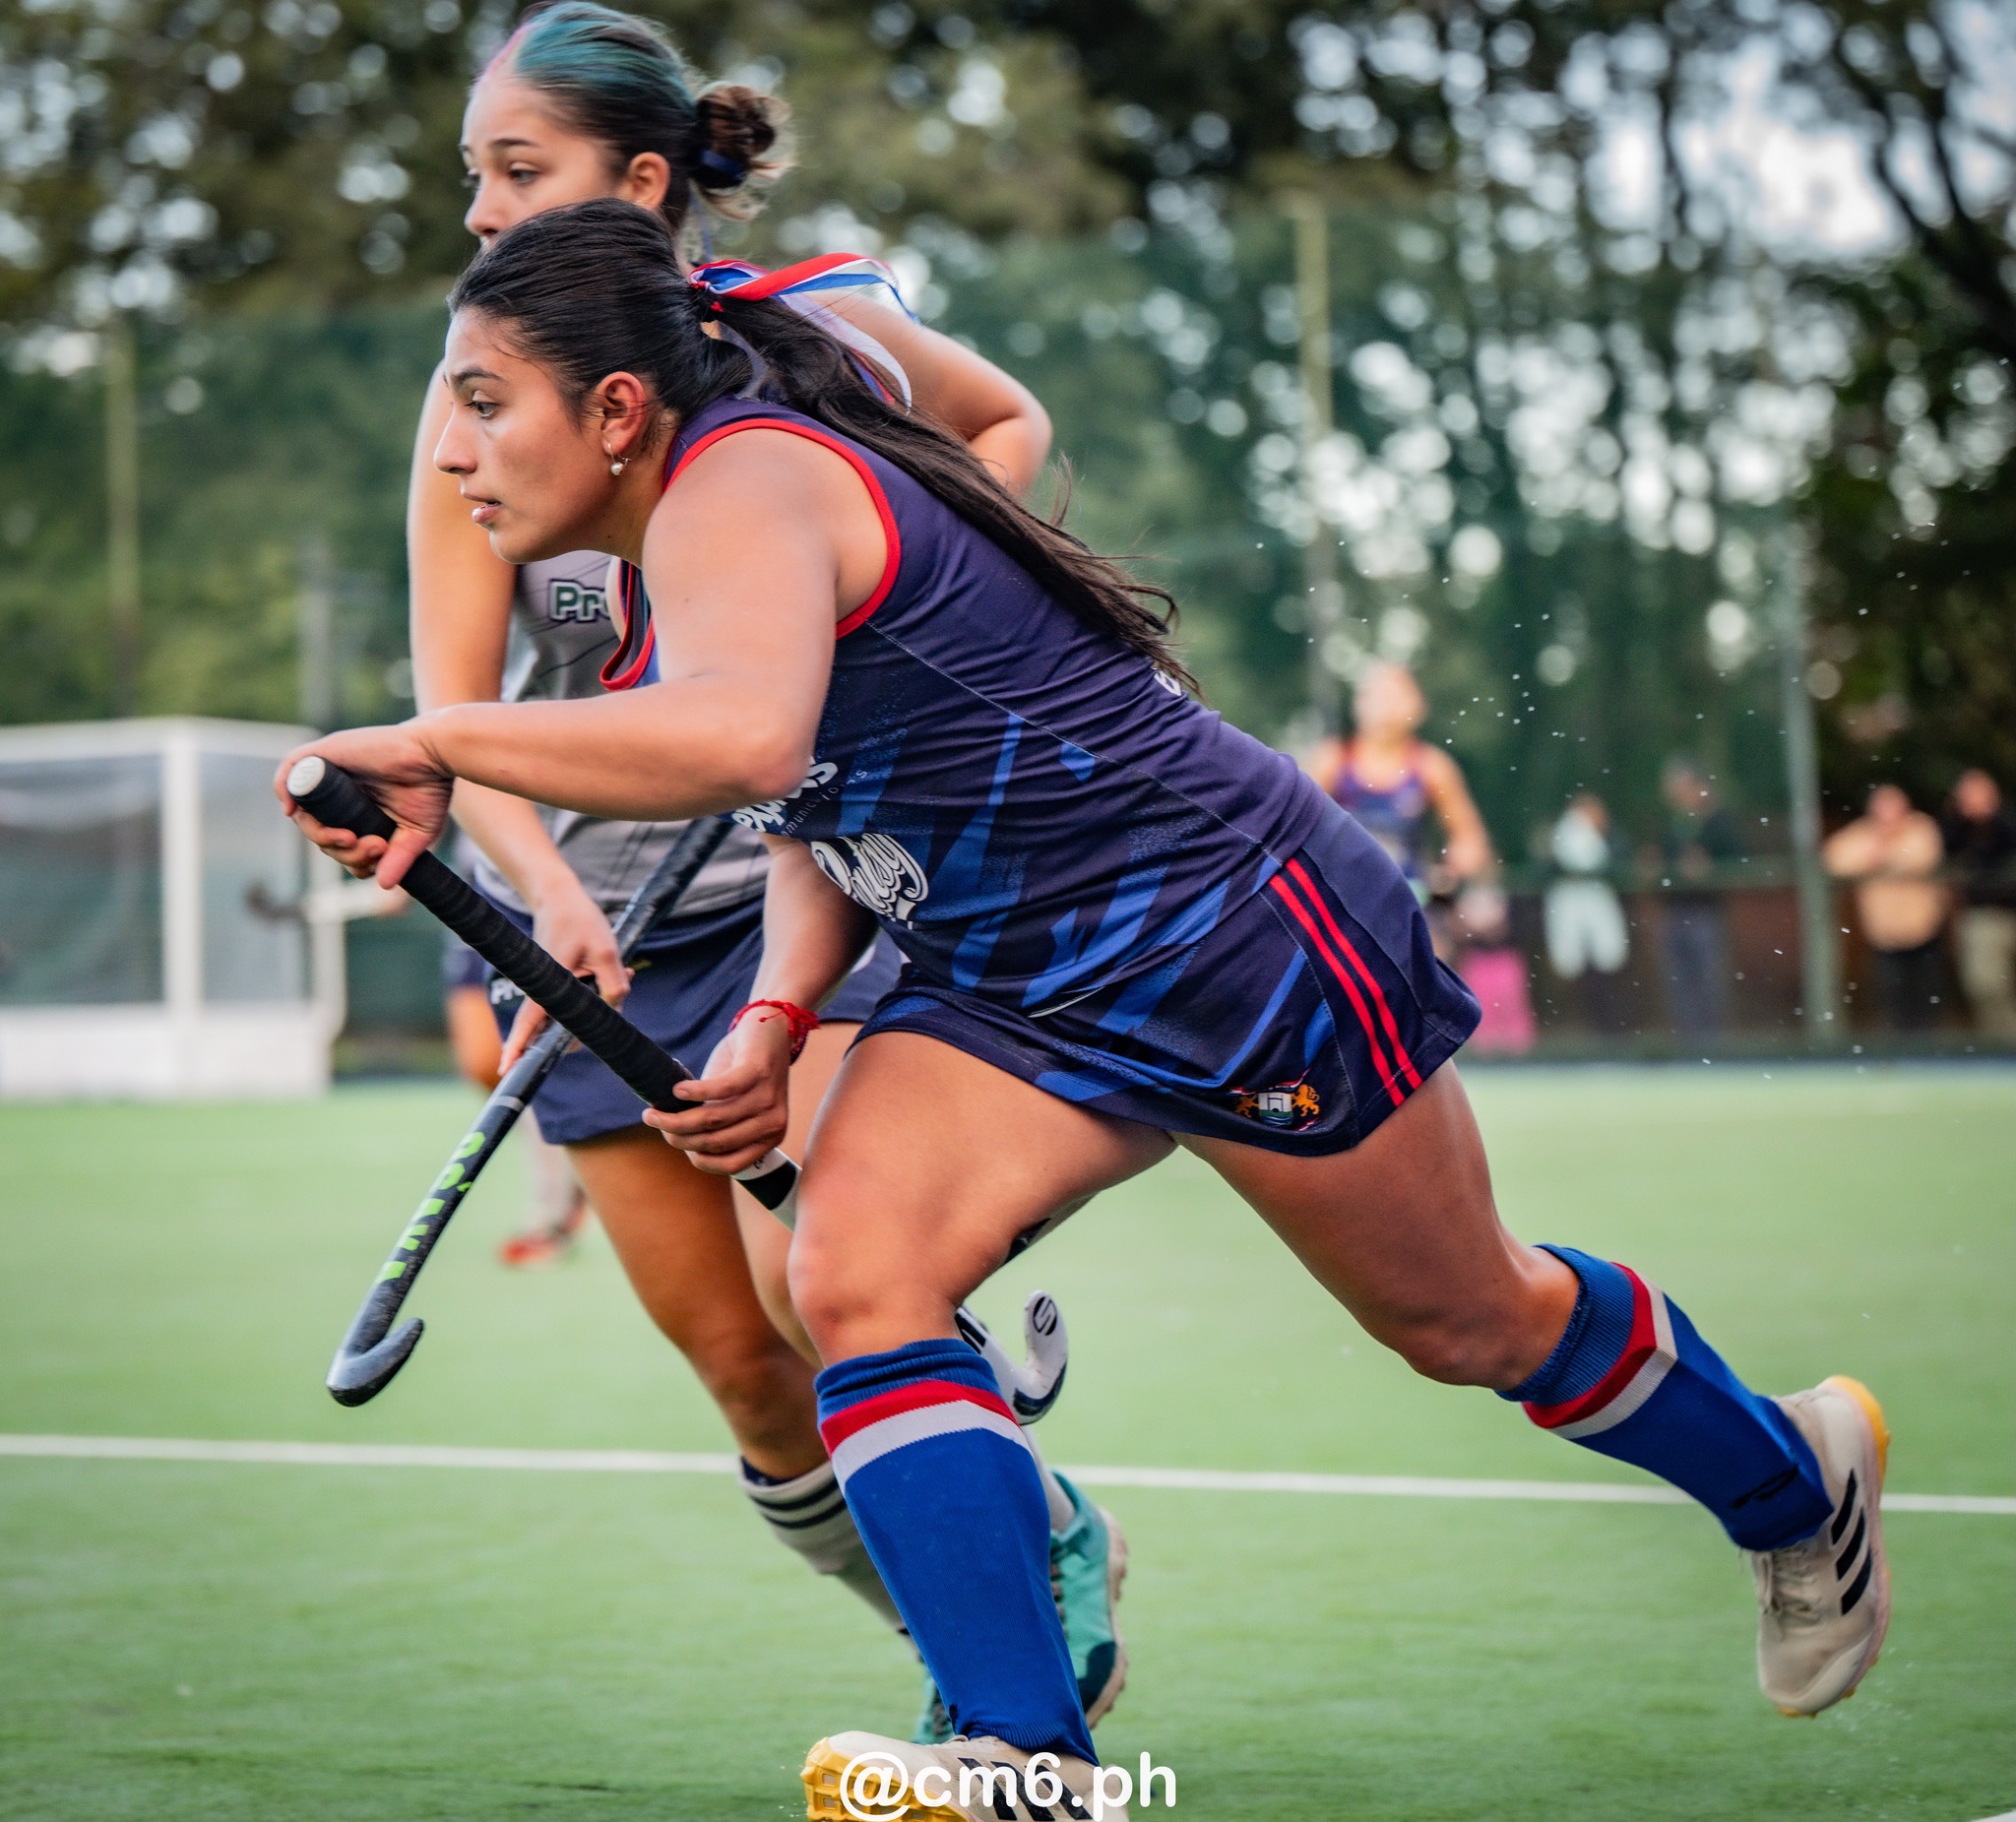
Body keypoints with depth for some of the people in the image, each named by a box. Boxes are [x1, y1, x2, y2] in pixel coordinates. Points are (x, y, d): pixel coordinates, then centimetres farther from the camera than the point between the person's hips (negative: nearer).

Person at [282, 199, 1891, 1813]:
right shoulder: (673, 551, 4)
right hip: (1017, 989, 9)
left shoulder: (738, 483, -27)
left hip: (1241, 932, -9)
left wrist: (435, 748, -42)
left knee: (1474, 1323, 12)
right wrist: (776, 1020, -4)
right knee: (856, 1269, -16)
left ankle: (1798, 1482, 41)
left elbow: (745, 736, -50)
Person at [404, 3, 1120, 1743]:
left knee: (814, 1286, -20)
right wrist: (543, 881, -30)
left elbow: (1009, 425, 14)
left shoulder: (818, 338, -7)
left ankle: (1052, 1548, 7)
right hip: (593, 926, 2)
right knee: (746, 1373, 1)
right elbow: (454, 702, -11)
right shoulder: (483, 393, -6)